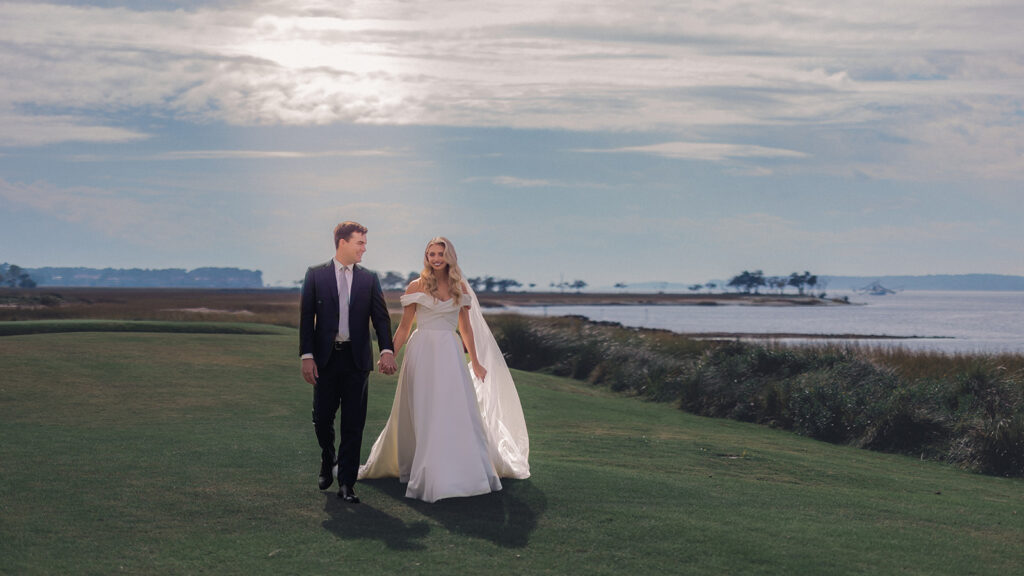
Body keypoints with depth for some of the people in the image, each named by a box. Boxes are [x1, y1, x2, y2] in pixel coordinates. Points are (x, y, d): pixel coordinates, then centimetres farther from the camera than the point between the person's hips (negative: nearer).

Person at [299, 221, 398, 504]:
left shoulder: (369, 279, 6)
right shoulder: (316, 274, 2)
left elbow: (381, 317, 0)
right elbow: (306, 318, 0)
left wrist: (387, 350, -16)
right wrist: (307, 356, -9)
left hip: (356, 359, 1)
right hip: (326, 357, -1)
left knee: (353, 424, 1)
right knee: (322, 418, 6)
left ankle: (346, 483, 8)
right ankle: (327, 461, 36)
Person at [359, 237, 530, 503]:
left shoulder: (459, 287, 8)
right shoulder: (417, 286, 2)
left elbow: (466, 327, 14)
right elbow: (404, 327, 4)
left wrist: (475, 362, 16)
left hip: (451, 354, 2)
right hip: (422, 353, -2)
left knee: (459, 412, -2)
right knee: (423, 414, 1)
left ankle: (468, 472, 7)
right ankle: (429, 475, 10)